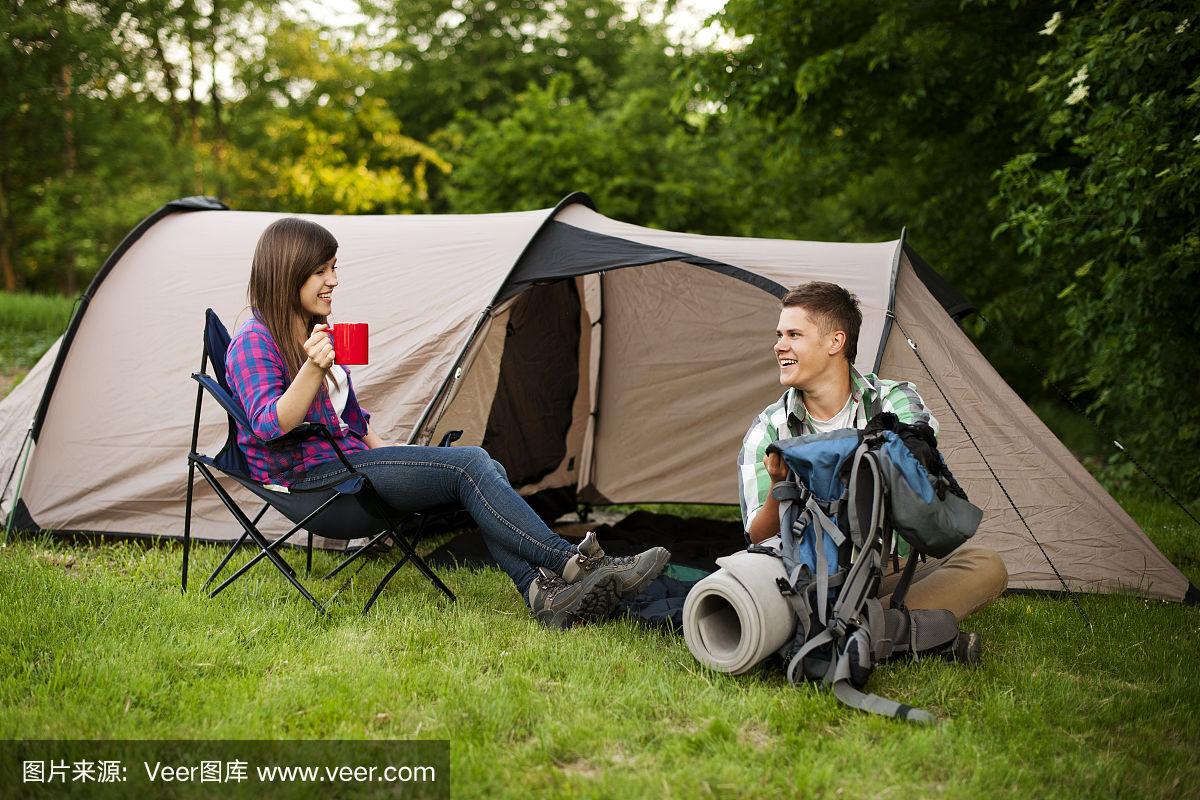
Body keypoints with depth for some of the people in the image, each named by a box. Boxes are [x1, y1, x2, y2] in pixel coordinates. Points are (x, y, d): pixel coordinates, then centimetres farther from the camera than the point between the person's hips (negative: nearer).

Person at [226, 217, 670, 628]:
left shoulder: (316, 333, 18)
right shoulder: (254, 343, -10)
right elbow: (270, 426, -25)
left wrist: (384, 449, 10)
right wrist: (313, 370, -39)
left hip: (348, 461, 8)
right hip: (311, 480, -8)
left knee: (483, 470, -15)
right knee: (468, 465, -23)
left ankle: (542, 591, -30)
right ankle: (573, 564, -26)